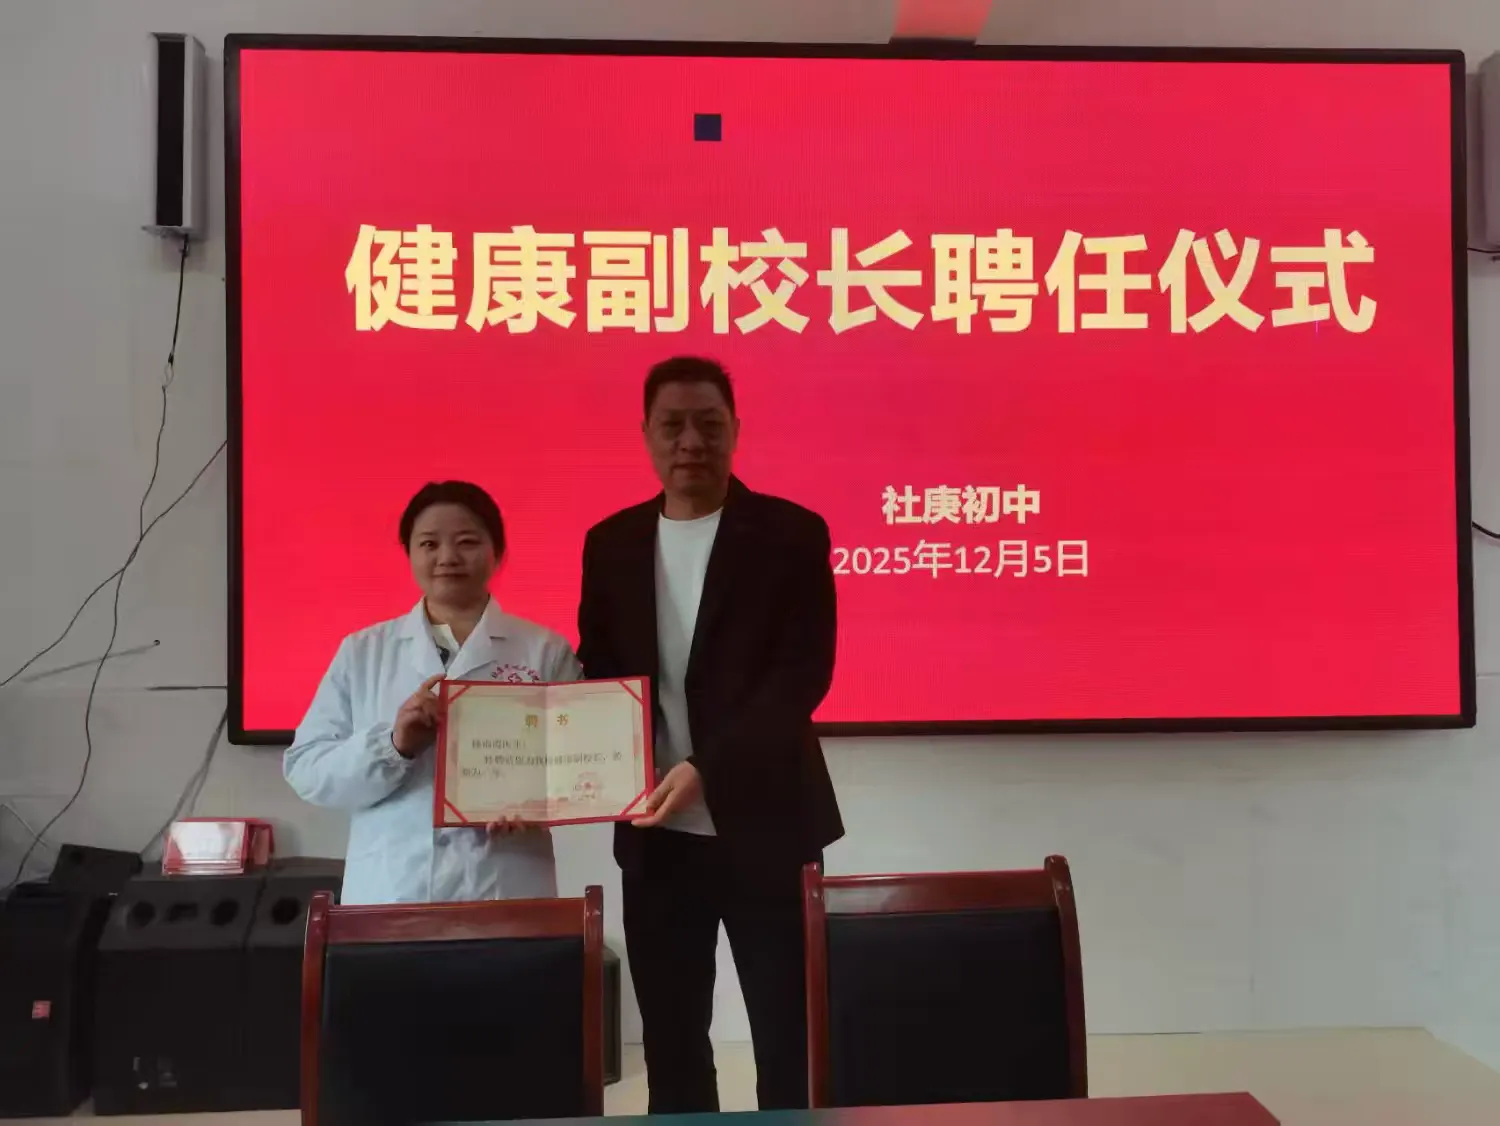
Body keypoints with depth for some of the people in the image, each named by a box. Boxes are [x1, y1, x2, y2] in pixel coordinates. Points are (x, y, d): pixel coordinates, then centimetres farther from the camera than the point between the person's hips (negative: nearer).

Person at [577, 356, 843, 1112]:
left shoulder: (791, 534, -5)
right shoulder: (612, 542, 8)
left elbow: (802, 675, -12)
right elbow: (597, 672, 10)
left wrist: (706, 769, -22)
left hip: (763, 824, -3)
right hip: (655, 835, 4)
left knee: (789, 1040, 7)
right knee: (671, 1041, 14)